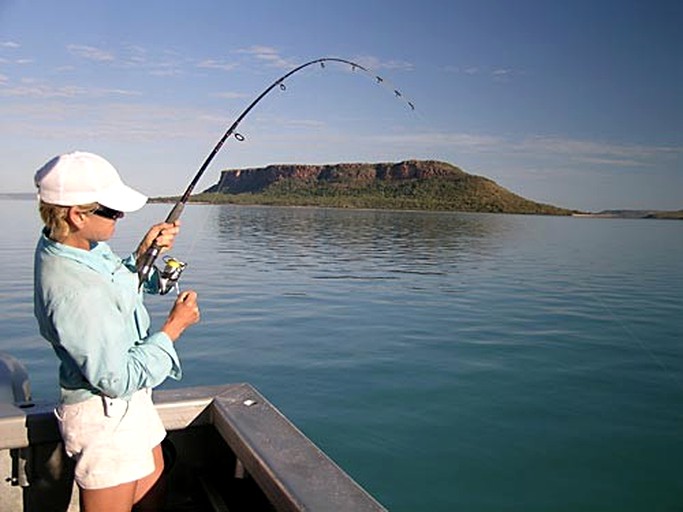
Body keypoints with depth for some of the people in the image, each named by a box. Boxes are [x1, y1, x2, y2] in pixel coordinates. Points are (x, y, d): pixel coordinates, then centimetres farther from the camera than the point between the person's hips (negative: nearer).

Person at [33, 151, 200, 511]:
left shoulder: (61, 244, -3)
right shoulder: (75, 292, -33)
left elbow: (116, 294, 14)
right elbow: (118, 380, -27)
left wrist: (142, 255, -1)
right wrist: (174, 327, -19)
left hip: (128, 402, 10)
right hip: (105, 417, -9)